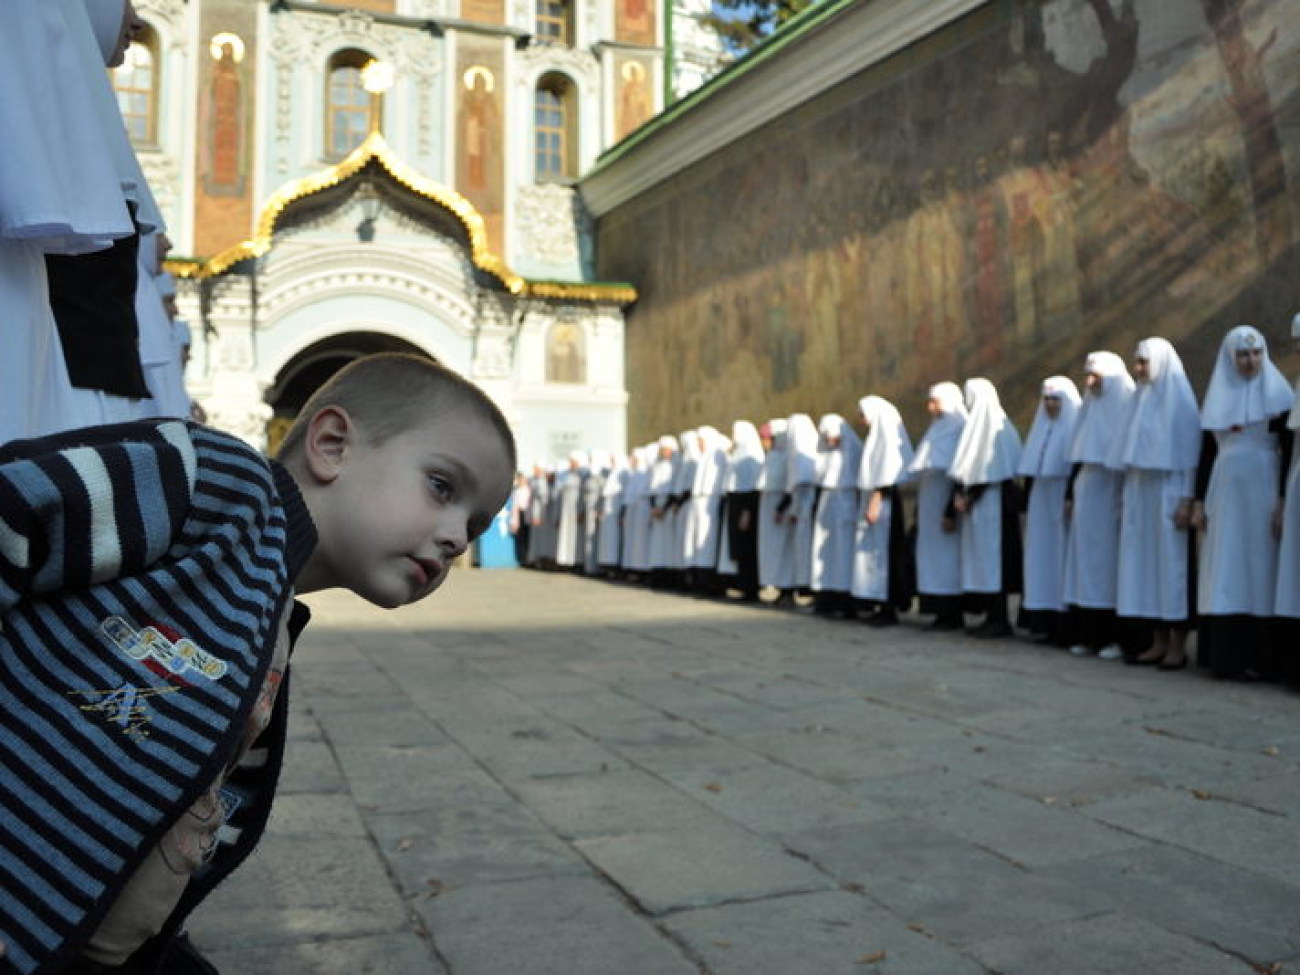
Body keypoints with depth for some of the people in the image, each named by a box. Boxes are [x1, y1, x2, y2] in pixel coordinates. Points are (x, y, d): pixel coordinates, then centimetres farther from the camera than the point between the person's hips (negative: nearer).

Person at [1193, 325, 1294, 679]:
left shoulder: (1276, 392, 2)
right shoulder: (1218, 397, 12)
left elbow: (1289, 450, -4)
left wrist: (1283, 499, -13)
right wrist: (1199, 500, 6)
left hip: (1262, 488, -3)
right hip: (1224, 490, 3)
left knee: (1260, 568, -5)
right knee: (1225, 571, 1)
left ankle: (1262, 656, -2)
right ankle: (1225, 654, 2)